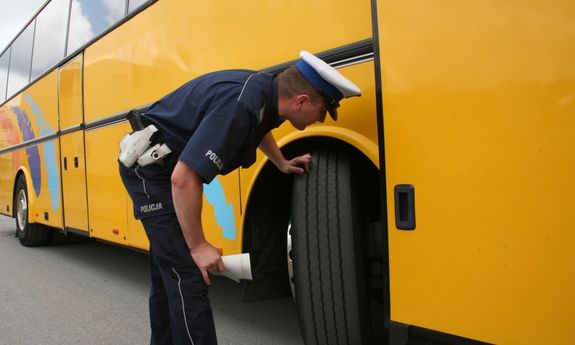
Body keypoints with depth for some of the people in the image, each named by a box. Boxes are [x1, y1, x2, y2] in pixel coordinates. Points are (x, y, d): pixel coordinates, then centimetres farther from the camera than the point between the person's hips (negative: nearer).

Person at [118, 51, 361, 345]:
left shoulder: (265, 90, -4)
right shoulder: (239, 106, -32)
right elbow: (183, 178, -34)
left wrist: (282, 164, 20)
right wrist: (198, 246, -25)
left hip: (160, 166, 10)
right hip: (151, 169, -9)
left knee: (169, 271, 19)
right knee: (188, 276, -12)